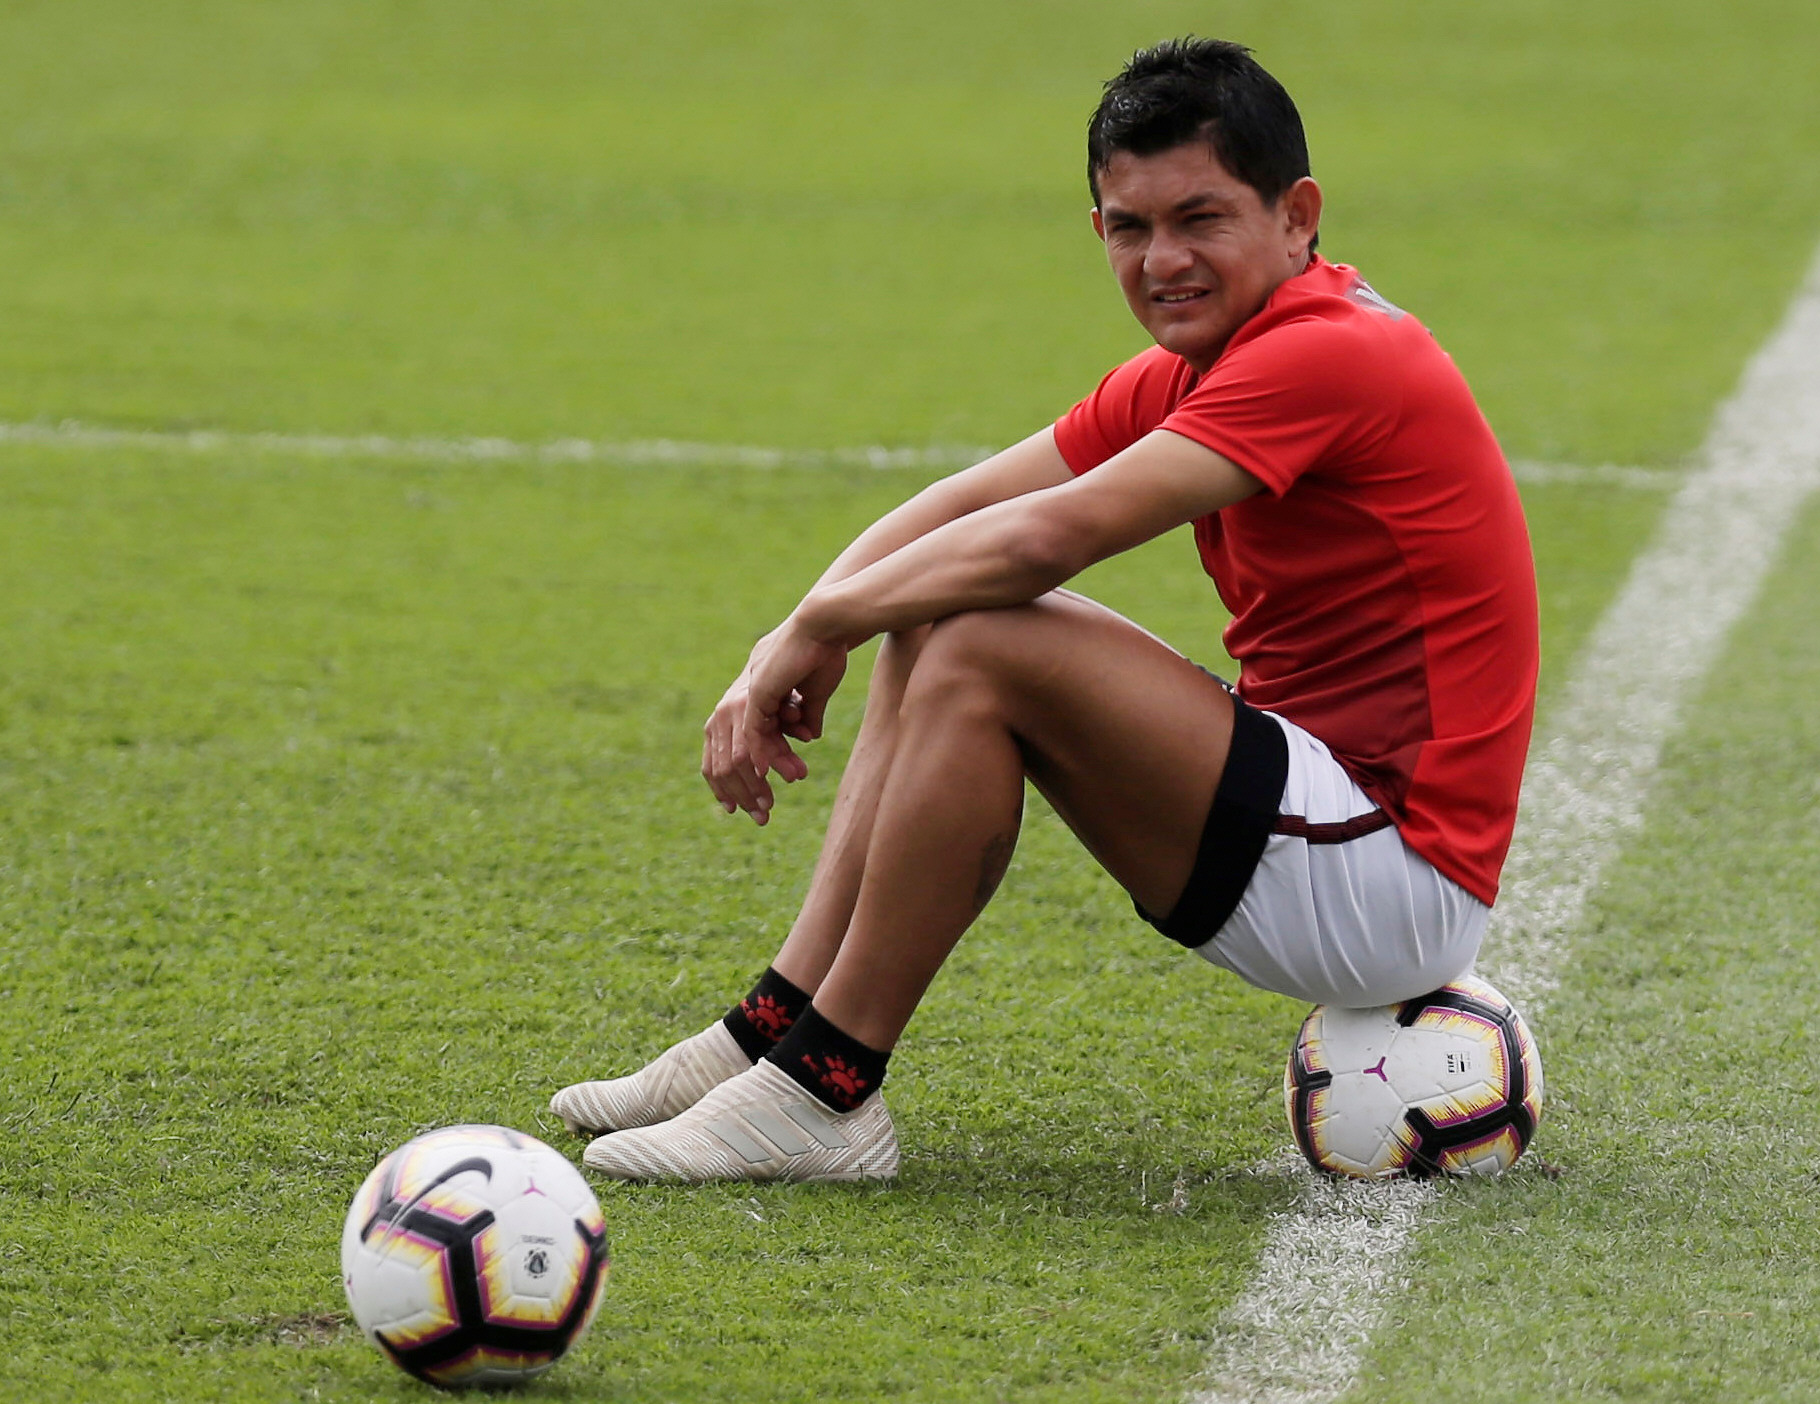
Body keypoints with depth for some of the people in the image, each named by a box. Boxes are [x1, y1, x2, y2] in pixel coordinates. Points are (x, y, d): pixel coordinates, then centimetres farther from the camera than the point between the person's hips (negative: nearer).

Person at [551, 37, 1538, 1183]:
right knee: (938, 624, 10)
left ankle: (823, 1092, -14)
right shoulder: (1175, 384, 12)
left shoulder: (1332, 355, -18)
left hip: (1395, 874, -10)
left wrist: (824, 622, -12)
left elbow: (1047, 537, -24)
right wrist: (789, 650, -9)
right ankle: (780, 1024, 4)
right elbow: (963, 509, 7)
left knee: (980, 653, -20)